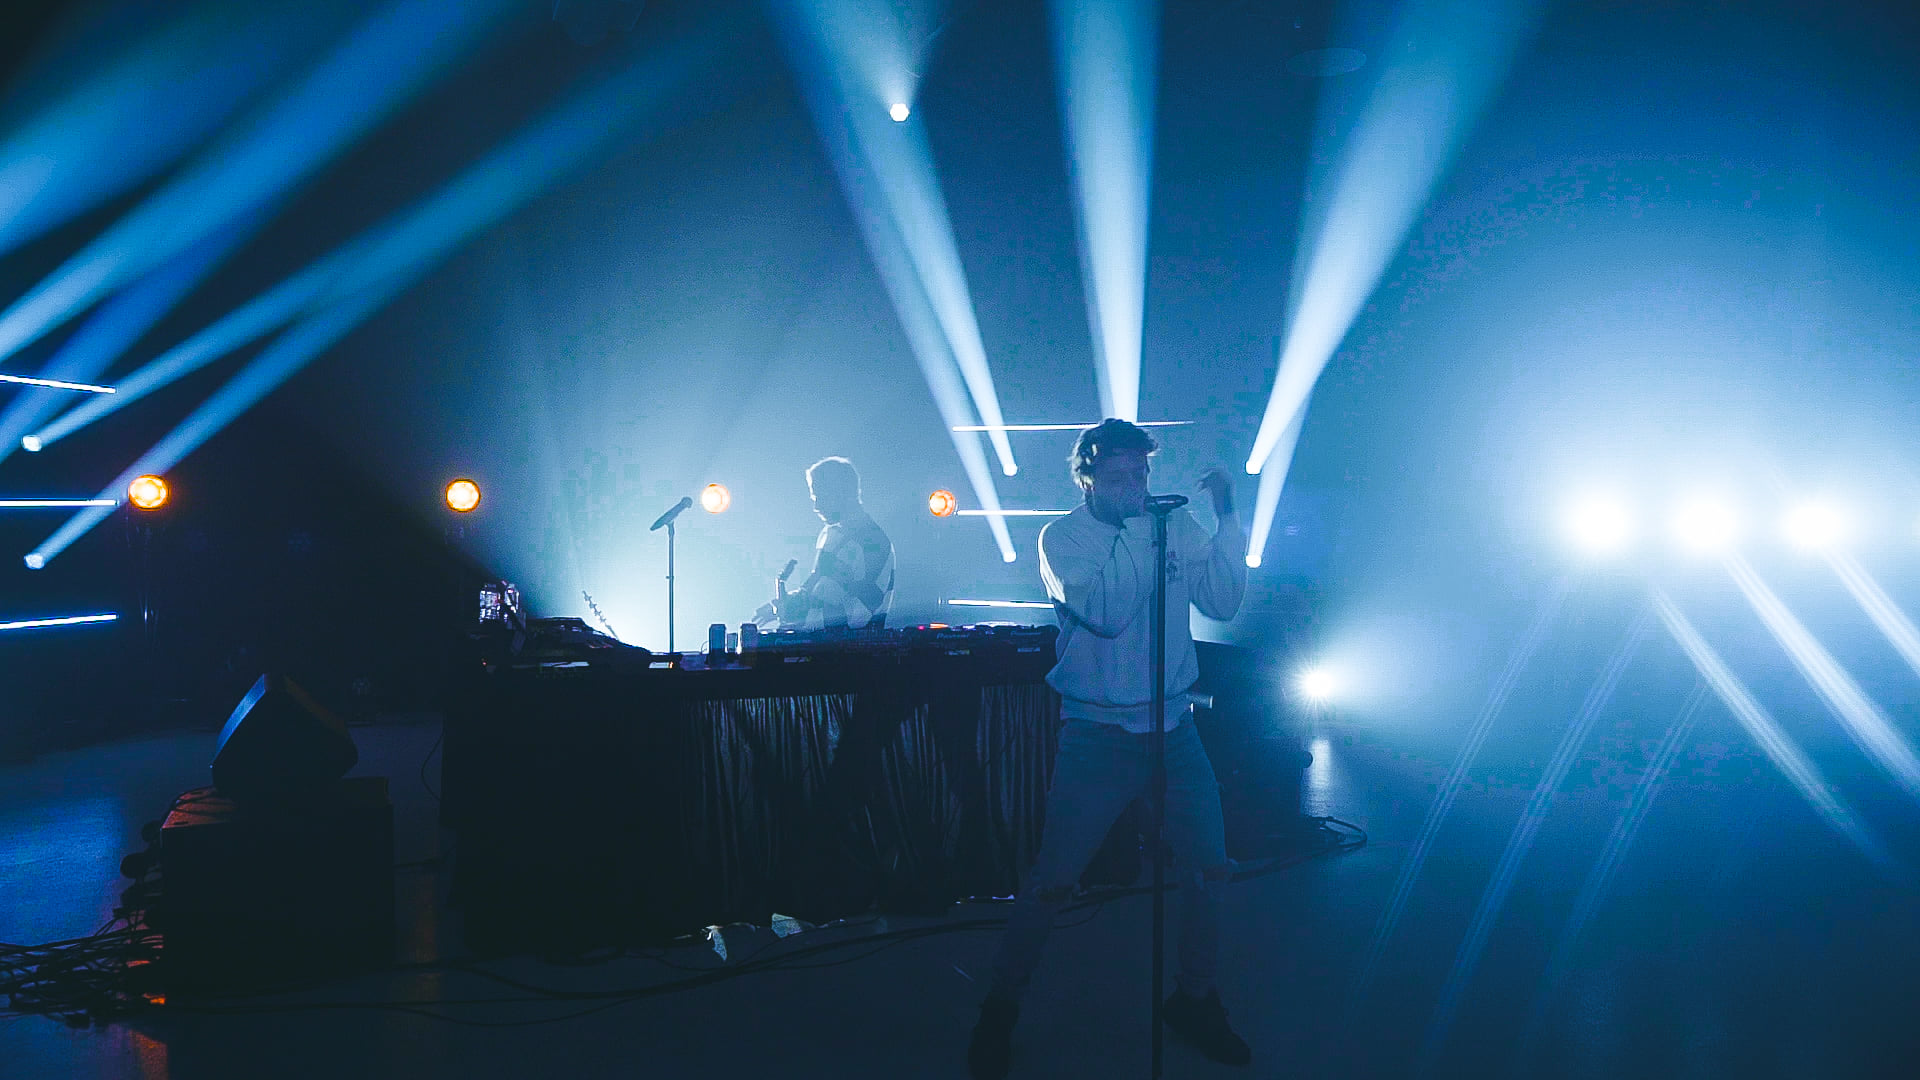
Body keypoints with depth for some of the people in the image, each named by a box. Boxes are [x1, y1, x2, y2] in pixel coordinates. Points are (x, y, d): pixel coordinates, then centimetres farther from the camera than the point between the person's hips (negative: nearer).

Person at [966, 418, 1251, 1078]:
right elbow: (1103, 613, -21)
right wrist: (1137, 531, -22)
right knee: (1054, 878, -4)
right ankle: (1000, 1008, 14)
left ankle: (1193, 1001, 28)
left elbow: (1222, 603, -5)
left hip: (1172, 726, 4)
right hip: (1098, 733, -3)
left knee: (1208, 866, 6)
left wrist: (1227, 518, -12)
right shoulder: (1062, 538, -6)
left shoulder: (1176, 527, 4)